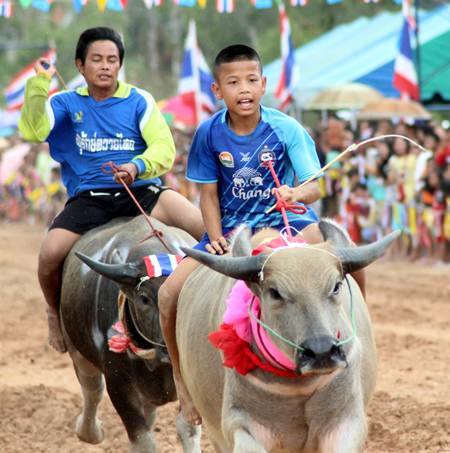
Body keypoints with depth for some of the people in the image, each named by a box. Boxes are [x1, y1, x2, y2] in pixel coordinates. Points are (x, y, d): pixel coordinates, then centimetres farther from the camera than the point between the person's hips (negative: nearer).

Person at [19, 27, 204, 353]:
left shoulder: (139, 101, 7)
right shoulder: (66, 104, 10)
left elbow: (164, 148, -2)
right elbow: (33, 131, -7)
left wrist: (137, 167, -23)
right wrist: (39, 83, -16)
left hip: (141, 192, 0)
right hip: (88, 199, 0)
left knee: (205, 227, -26)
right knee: (51, 254, -26)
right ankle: (57, 312, 6)